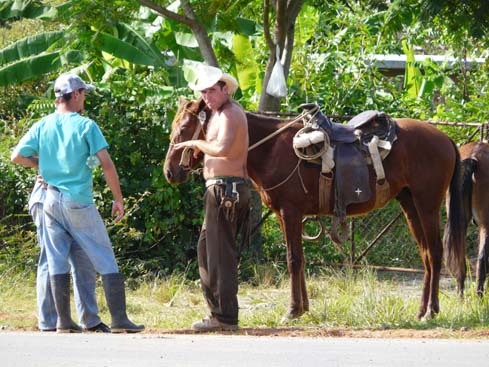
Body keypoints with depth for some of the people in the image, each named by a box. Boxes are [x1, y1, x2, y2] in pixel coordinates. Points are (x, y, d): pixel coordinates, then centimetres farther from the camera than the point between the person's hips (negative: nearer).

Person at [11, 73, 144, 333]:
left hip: (51, 201, 4)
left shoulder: (42, 126, 3)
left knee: (57, 261, 9)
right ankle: (119, 319, -3)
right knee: (106, 261, 1)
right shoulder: (85, 126, -8)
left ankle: (64, 320, 6)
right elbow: (106, 165, -12)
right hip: (80, 203, -4)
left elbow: (17, 156, 2)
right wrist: (118, 199, -5)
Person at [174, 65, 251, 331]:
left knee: (220, 253, -9)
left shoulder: (229, 114, -15)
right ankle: (218, 308, 25)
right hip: (228, 188, 11)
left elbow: (222, 148, -31)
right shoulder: (221, 112, 19)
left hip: (224, 188, -11)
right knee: (206, 249, 19)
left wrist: (197, 143, -17)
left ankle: (225, 316, -7)